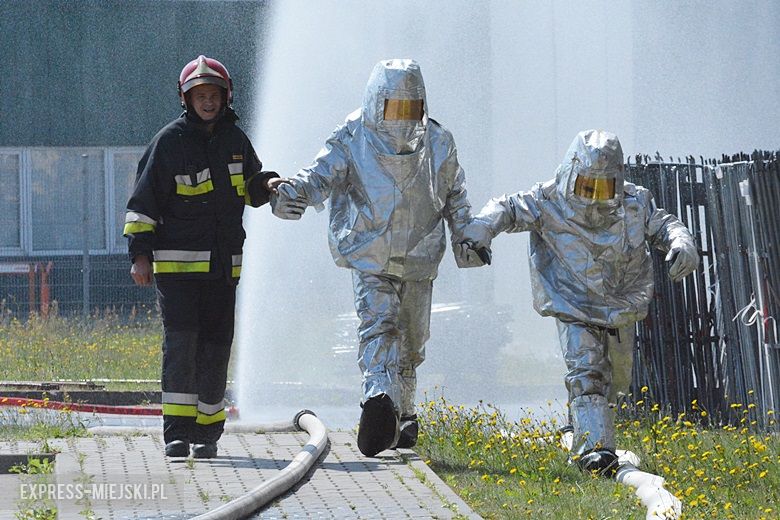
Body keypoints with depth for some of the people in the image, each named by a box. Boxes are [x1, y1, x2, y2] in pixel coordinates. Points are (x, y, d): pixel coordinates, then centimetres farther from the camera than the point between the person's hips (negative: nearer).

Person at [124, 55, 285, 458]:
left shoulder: (234, 140, 10)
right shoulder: (170, 141, -4)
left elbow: (249, 186, 25)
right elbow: (143, 201, -2)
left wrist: (267, 185, 2)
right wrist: (140, 254, -9)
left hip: (222, 265, 5)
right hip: (176, 262, -5)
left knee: (215, 343, 6)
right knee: (181, 339, -14)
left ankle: (206, 431, 14)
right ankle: (176, 430, -13)